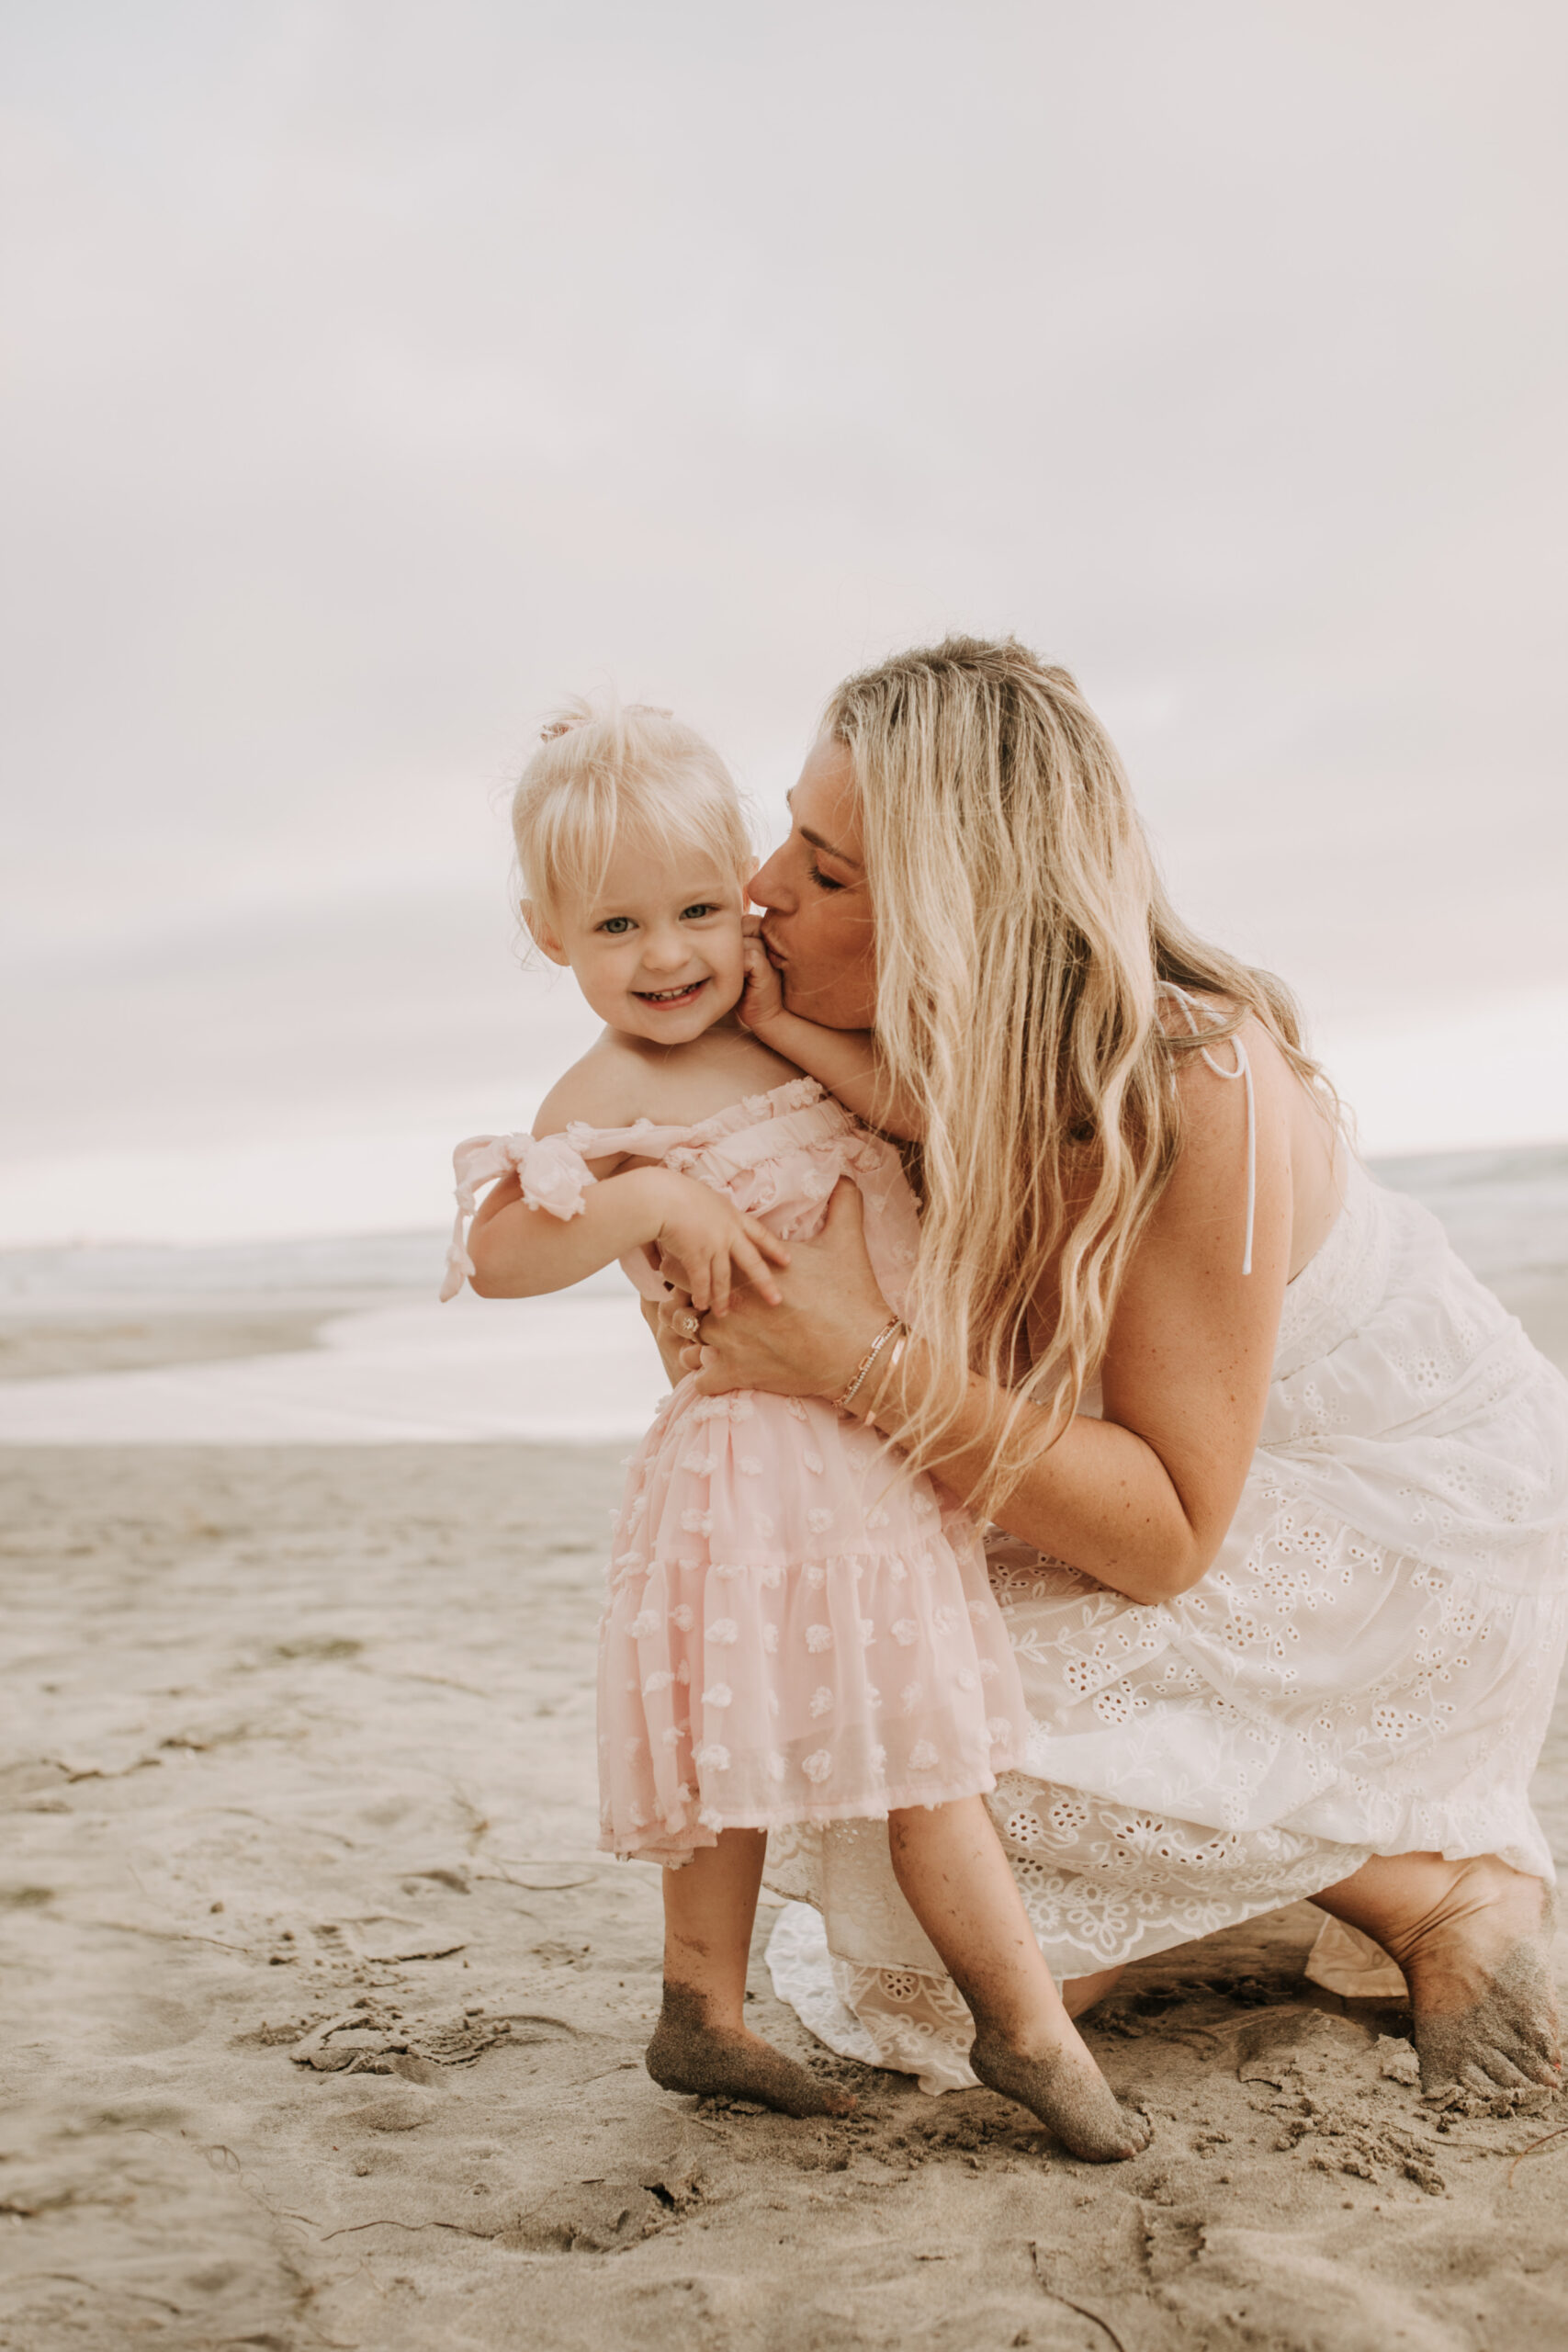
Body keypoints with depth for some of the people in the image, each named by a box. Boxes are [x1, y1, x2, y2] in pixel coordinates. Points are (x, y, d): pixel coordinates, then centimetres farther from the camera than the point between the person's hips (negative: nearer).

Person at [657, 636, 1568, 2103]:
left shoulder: (1195, 1092, -34)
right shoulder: (926, 1056, -14)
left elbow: (1168, 1535, -31)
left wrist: (868, 1363, -40)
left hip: (1406, 1513, -7)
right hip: (1235, 1487, 7)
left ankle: (1446, 1887, -3)